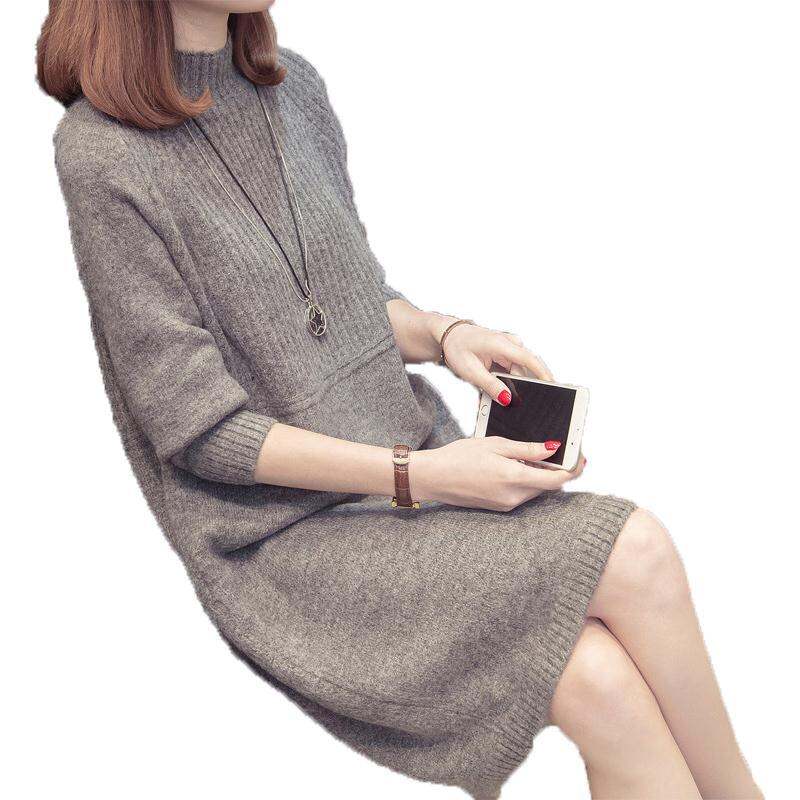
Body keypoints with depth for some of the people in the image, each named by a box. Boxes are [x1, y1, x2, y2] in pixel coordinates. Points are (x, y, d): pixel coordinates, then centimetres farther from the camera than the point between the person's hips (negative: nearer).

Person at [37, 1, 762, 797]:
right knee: (635, 554, -20)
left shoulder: (292, 85, 9)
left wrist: (442, 332, -5)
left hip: (415, 451, 6)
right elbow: (199, 430, -14)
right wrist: (418, 477, -18)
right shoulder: (102, 156, -12)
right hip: (288, 532, -5)